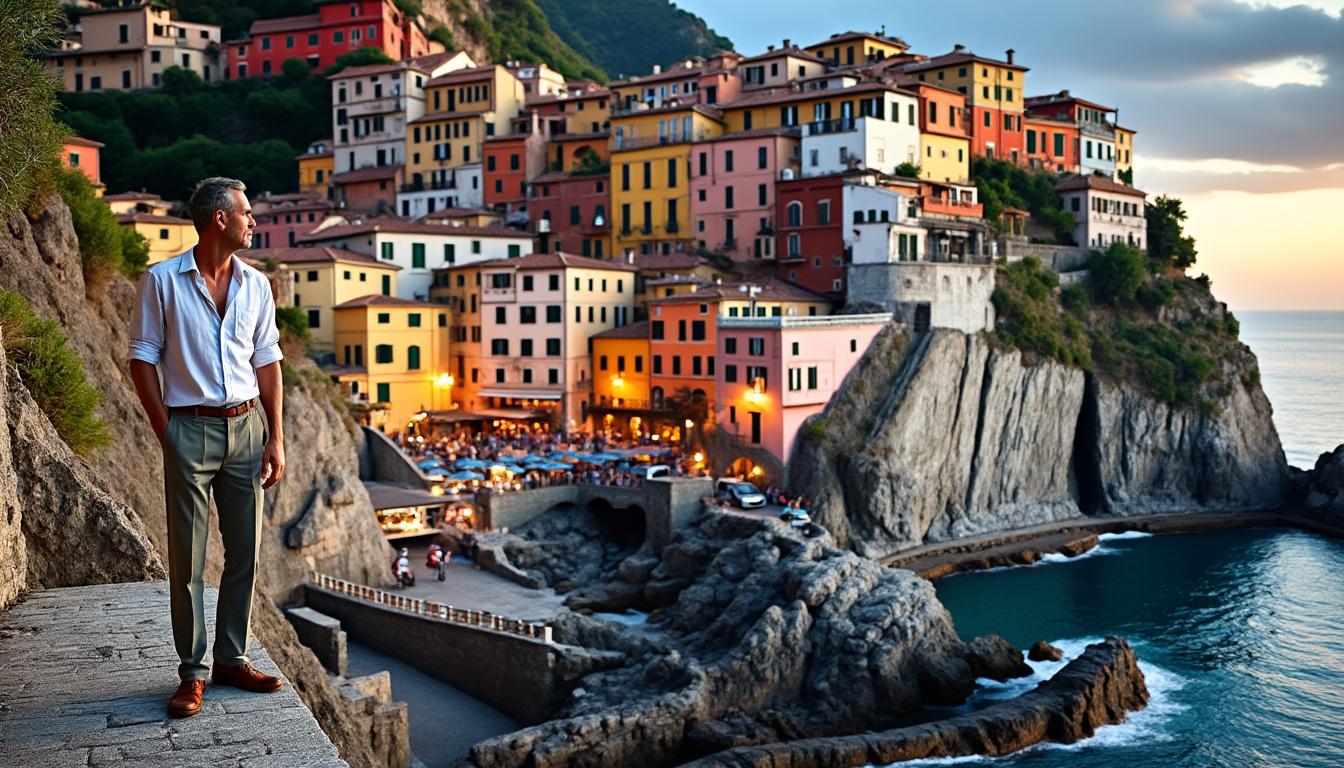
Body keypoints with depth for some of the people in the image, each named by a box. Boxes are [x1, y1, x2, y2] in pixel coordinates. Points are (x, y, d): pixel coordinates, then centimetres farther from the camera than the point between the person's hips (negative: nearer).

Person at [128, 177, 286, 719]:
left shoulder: (255, 284, 8)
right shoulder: (162, 280, -3)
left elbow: (267, 363, 10)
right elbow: (143, 359, -1)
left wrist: (276, 438, 4)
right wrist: (166, 432, -7)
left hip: (246, 427, 4)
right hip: (191, 430, -4)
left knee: (245, 552, 7)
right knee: (188, 558, 0)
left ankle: (232, 660, 19)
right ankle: (192, 673, 10)